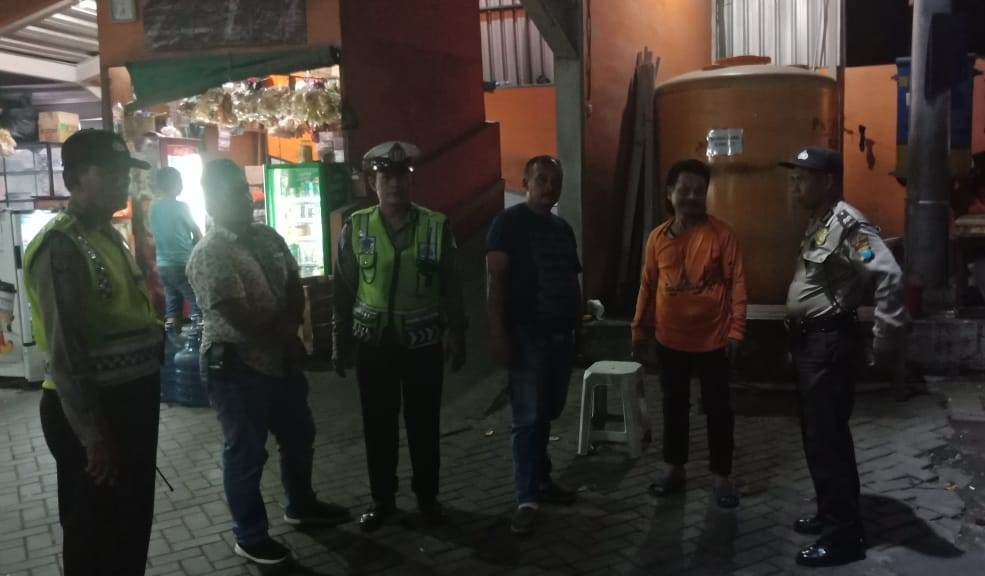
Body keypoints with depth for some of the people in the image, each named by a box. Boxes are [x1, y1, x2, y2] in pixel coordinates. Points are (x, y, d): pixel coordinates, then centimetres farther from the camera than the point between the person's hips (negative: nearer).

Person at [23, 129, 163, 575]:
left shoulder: (111, 235, 10)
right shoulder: (61, 247, -19)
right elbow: (64, 354, -22)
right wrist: (93, 436, -20)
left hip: (130, 399, 8)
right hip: (88, 410, -8)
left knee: (133, 524, 21)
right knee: (95, 535, 9)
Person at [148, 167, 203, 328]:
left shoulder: (153, 207, 8)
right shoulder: (181, 206, -9)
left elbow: (154, 236, 17)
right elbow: (197, 233, 1)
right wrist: (193, 247, 19)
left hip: (163, 264, 7)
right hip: (183, 263, -7)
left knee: (172, 310, 10)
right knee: (198, 306, -2)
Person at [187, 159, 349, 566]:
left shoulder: (269, 237, 6)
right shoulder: (209, 255, -19)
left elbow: (295, 288, 7)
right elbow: (242, 318, -24)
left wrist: (289, 332, -9)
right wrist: (286, 338, -11)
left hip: (281, 358, 8)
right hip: (236, 366, -8)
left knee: (299, 436, 21)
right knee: (246, 453, 6)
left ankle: (301, 505, 43)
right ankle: (250, 537, 23)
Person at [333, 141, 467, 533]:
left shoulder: (437, 226, -2)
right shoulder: (355, 228, 0)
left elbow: (452, 289, 2)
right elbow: (343, 291, 3)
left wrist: (458, 339, 3)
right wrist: (340, 344, 3)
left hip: (424, 344, 0)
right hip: (373, 344, 1)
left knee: (424, 424, 9)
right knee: (378, 426, 9)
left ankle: (427, 496, 28)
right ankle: (382, 499, 26)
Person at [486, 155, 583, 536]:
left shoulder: (563, 228, 16)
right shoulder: (509, 222, -6)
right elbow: (495, 281, -12)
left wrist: (578, 329, 16)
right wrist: (498, 334, -19)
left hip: (560, 334, 7)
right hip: (526, 334, -7)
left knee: (548, 413, 13)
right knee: (528, 418, -4)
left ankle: (540, 479, 27)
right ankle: (527, 498, 2)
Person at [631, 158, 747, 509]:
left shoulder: (721, 233, -7)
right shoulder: (657, 237, 2)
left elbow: (736, 283, -6)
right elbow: (648, 286, 8)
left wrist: (736, 330, -11)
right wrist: (639, 330, 8)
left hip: (713, 338, -3)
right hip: (670, 340, 3)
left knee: (717, 408, 7)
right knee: (674, 406, 14)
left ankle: (722, 476, 22)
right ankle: (676, 470, 29)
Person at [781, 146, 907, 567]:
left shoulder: (848, 223, -18)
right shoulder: (817, 222, 14)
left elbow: (890, 276, -29)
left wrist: (884, 341, -24)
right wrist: (797, 339, 17)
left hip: (830, 343, -10)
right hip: (809, 341, 10)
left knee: (826, 439, -4)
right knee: (819, 435, 18)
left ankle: (845, 535, 7)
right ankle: (832, 513, 32)